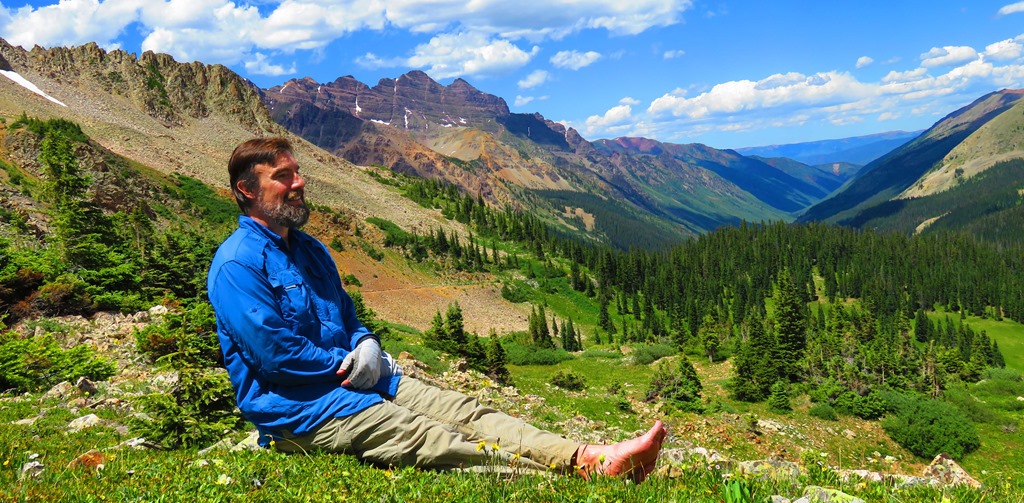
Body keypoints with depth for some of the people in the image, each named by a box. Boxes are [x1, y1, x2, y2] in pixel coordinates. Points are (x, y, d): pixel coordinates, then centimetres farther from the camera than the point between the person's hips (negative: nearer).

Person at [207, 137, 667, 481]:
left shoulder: (309, 249, 16)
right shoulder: (237, 264, -12)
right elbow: (273, 351, -20)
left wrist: (368, 348, -1)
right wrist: (348, 363, -9)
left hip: (355, 378, 9)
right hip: (297, 409, -8)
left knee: (466, 412, -11)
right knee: (434, 441, -23)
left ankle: (589, 458, -21)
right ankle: (572, 478, -32)